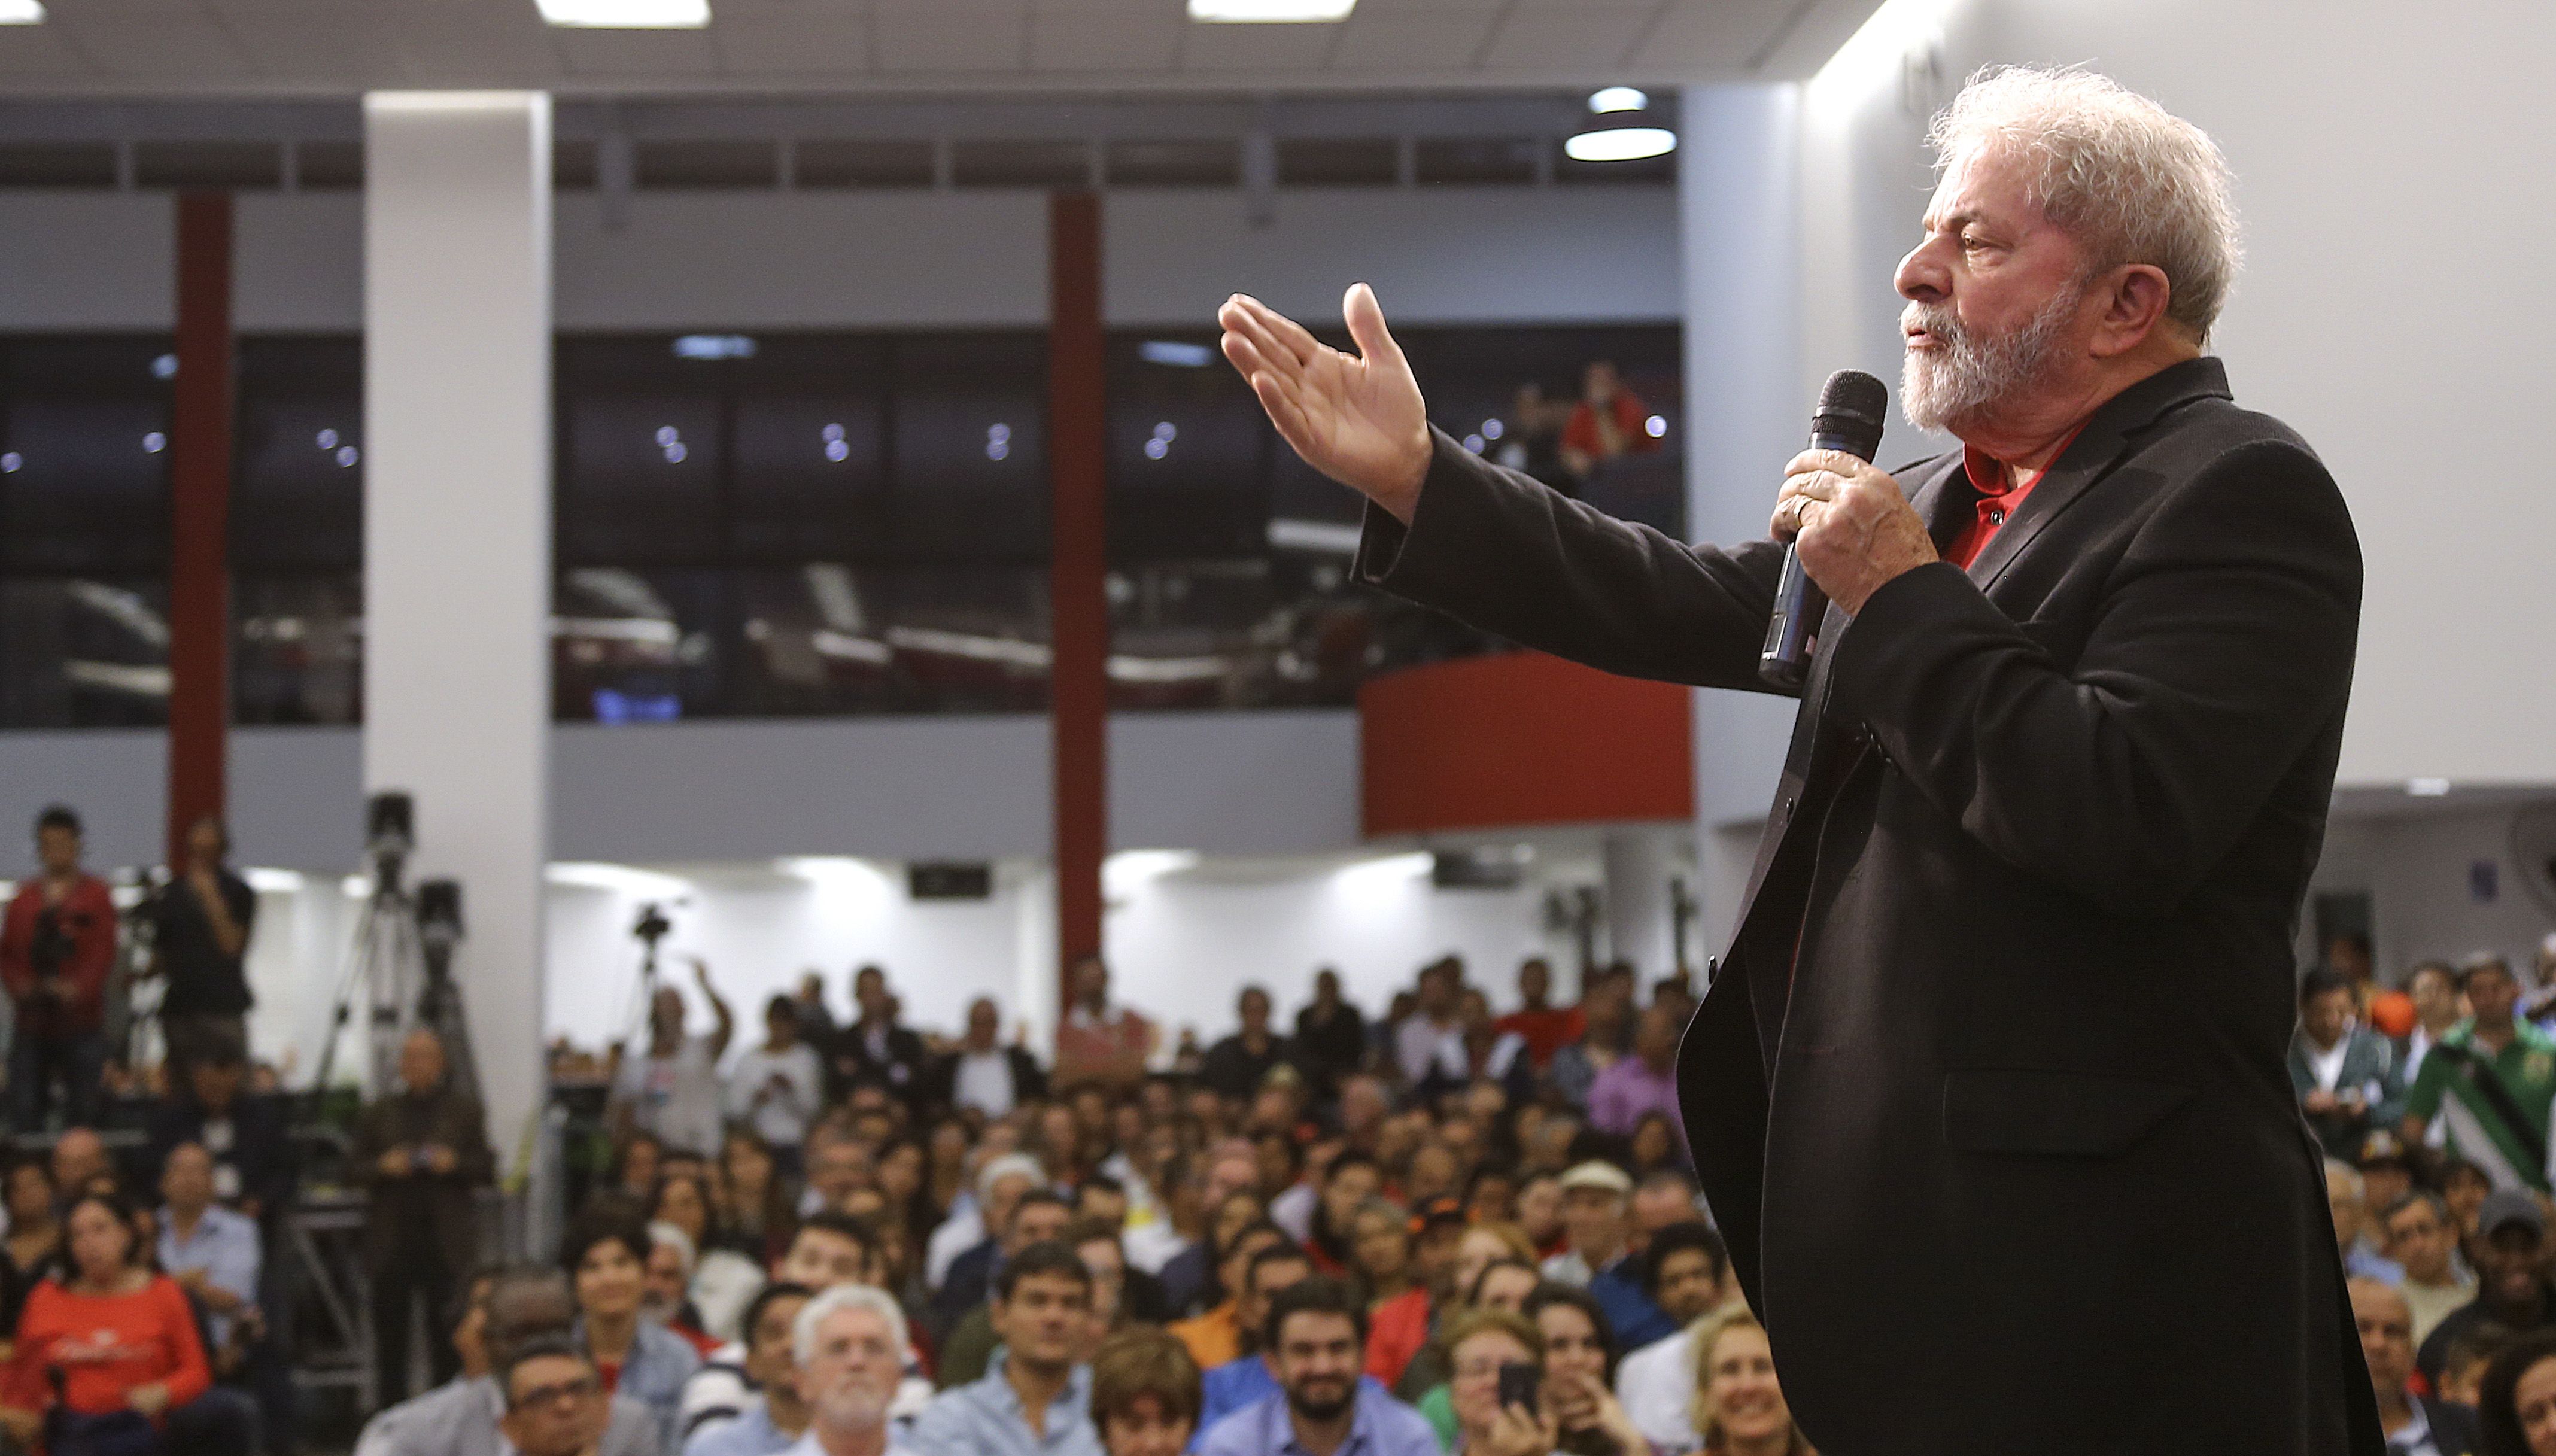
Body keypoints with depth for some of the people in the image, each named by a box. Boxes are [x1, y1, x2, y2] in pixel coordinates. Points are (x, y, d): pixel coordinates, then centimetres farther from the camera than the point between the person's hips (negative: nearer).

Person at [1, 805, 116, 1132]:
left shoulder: (94, 894, 3)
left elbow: (104, 950, -5)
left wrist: (80, 988, -20)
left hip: (80, 1016, -3)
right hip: (32, 1017, 3)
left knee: (83, 1109, -2)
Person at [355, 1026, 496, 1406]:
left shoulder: (465, 1110, 8)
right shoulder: (380, 1113, 12)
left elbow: (487, 1168, 5)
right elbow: (355, 1167, 11)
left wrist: (454, 1164, -13)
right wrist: (383, 1167, -9)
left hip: (446, 1243, -2)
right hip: (392, 1241, 2)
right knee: (390, 1333, 3)